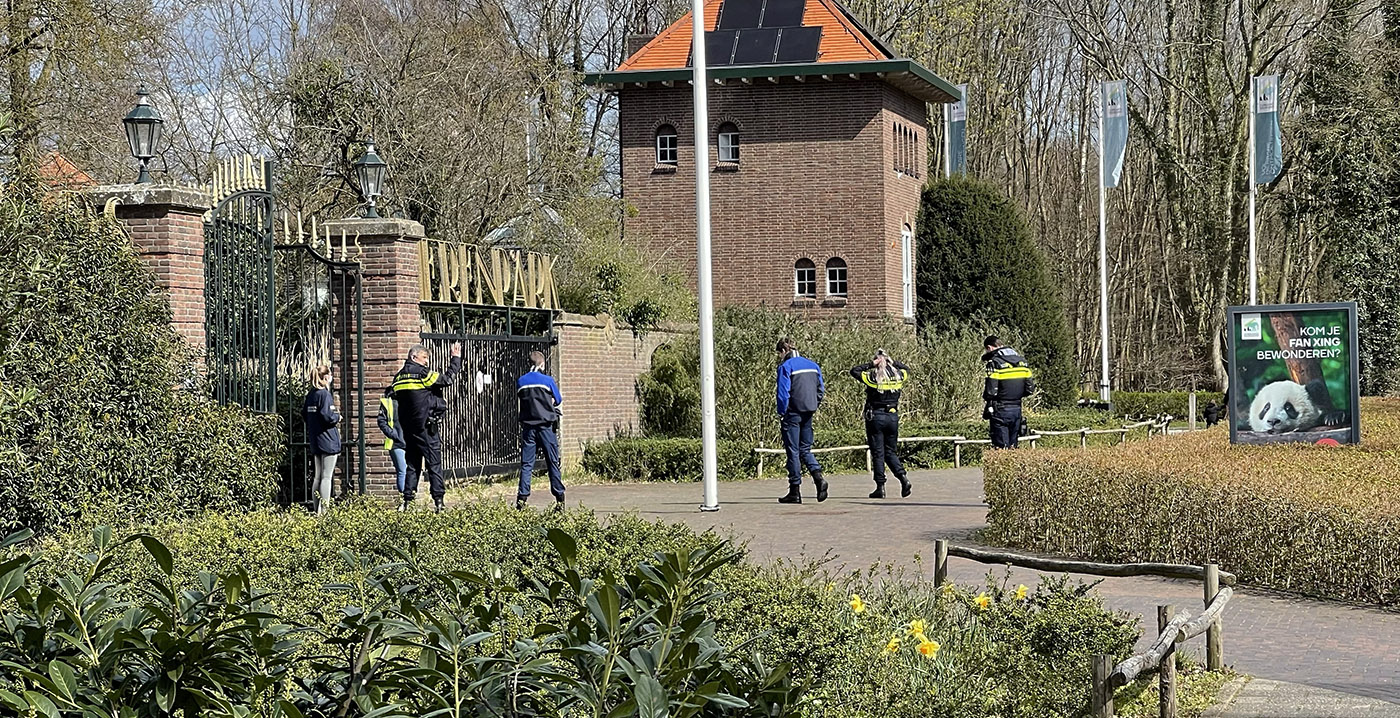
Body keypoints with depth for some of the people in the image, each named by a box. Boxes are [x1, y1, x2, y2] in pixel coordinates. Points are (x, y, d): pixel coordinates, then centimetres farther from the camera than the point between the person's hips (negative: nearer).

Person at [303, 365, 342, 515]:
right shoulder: (324, 394, -14)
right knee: (327, 477, -7)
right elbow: (327, 416, -21)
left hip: (315, 441, 8)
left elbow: (304, 413, 16)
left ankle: (317, 510, 13)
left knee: (317, 477, 11)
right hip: (328, 440, -8)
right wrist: (337, 416, -2)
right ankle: (324, 510, -10)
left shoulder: (310, 395, 10)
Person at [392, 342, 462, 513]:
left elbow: (397, 397, 15)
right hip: (427, 427, -6)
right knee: (434, 464, -2)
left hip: (408, 427, 6)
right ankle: (438, 501, -6)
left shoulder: (399, 377, 10)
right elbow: (448, 379, -9)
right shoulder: (423, 375, -10)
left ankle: (407, 500, 6)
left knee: (412, 464, 12)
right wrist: (456, 359, 3)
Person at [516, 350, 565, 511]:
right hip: (546, 425, -2)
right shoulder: (548, 380, -5)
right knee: (553, 463, 3)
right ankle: (559, 499, 3)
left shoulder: (521, 382, 4)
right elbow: (558, 401, 5)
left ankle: (522, 498, -4)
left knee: (526, 464, 4)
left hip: (528, 427, 2)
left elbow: (520, 399, 12)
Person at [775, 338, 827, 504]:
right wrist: (814, 407, 17)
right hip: (808, 413, 6)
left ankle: (795, 491, 2)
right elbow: (821, 389, 12)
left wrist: (781, 413, -4)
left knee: (793, 451, 0)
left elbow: (783, 392, -13)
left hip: (793, 413, -6)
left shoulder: (785, 367, -9)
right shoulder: (812, 365, 12)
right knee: (805, 449, 15)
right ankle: (818, 477, -10)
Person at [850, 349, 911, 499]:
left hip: (875, 417, -4)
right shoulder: (898, 376, 2)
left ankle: (880, 487, -1)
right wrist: (893, 362, 13)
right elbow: (906, 369, 26)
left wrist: (870, 365, 1)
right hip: (893, 416, 4)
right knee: (891, 451, 13)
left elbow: (854, 371, 4)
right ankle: (903, 478, -7)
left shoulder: (872, 377, -9)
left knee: (878, 453, 1)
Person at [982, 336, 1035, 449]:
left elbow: (991, 391, -17)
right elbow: (1030, 388, 7)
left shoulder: (994, 362, -13)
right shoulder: (1021, 360, 7)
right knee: (1013, 446, 14)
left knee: (1001, 448, -2)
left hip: (1001, 410, -6)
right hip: (1017, 409, 6)